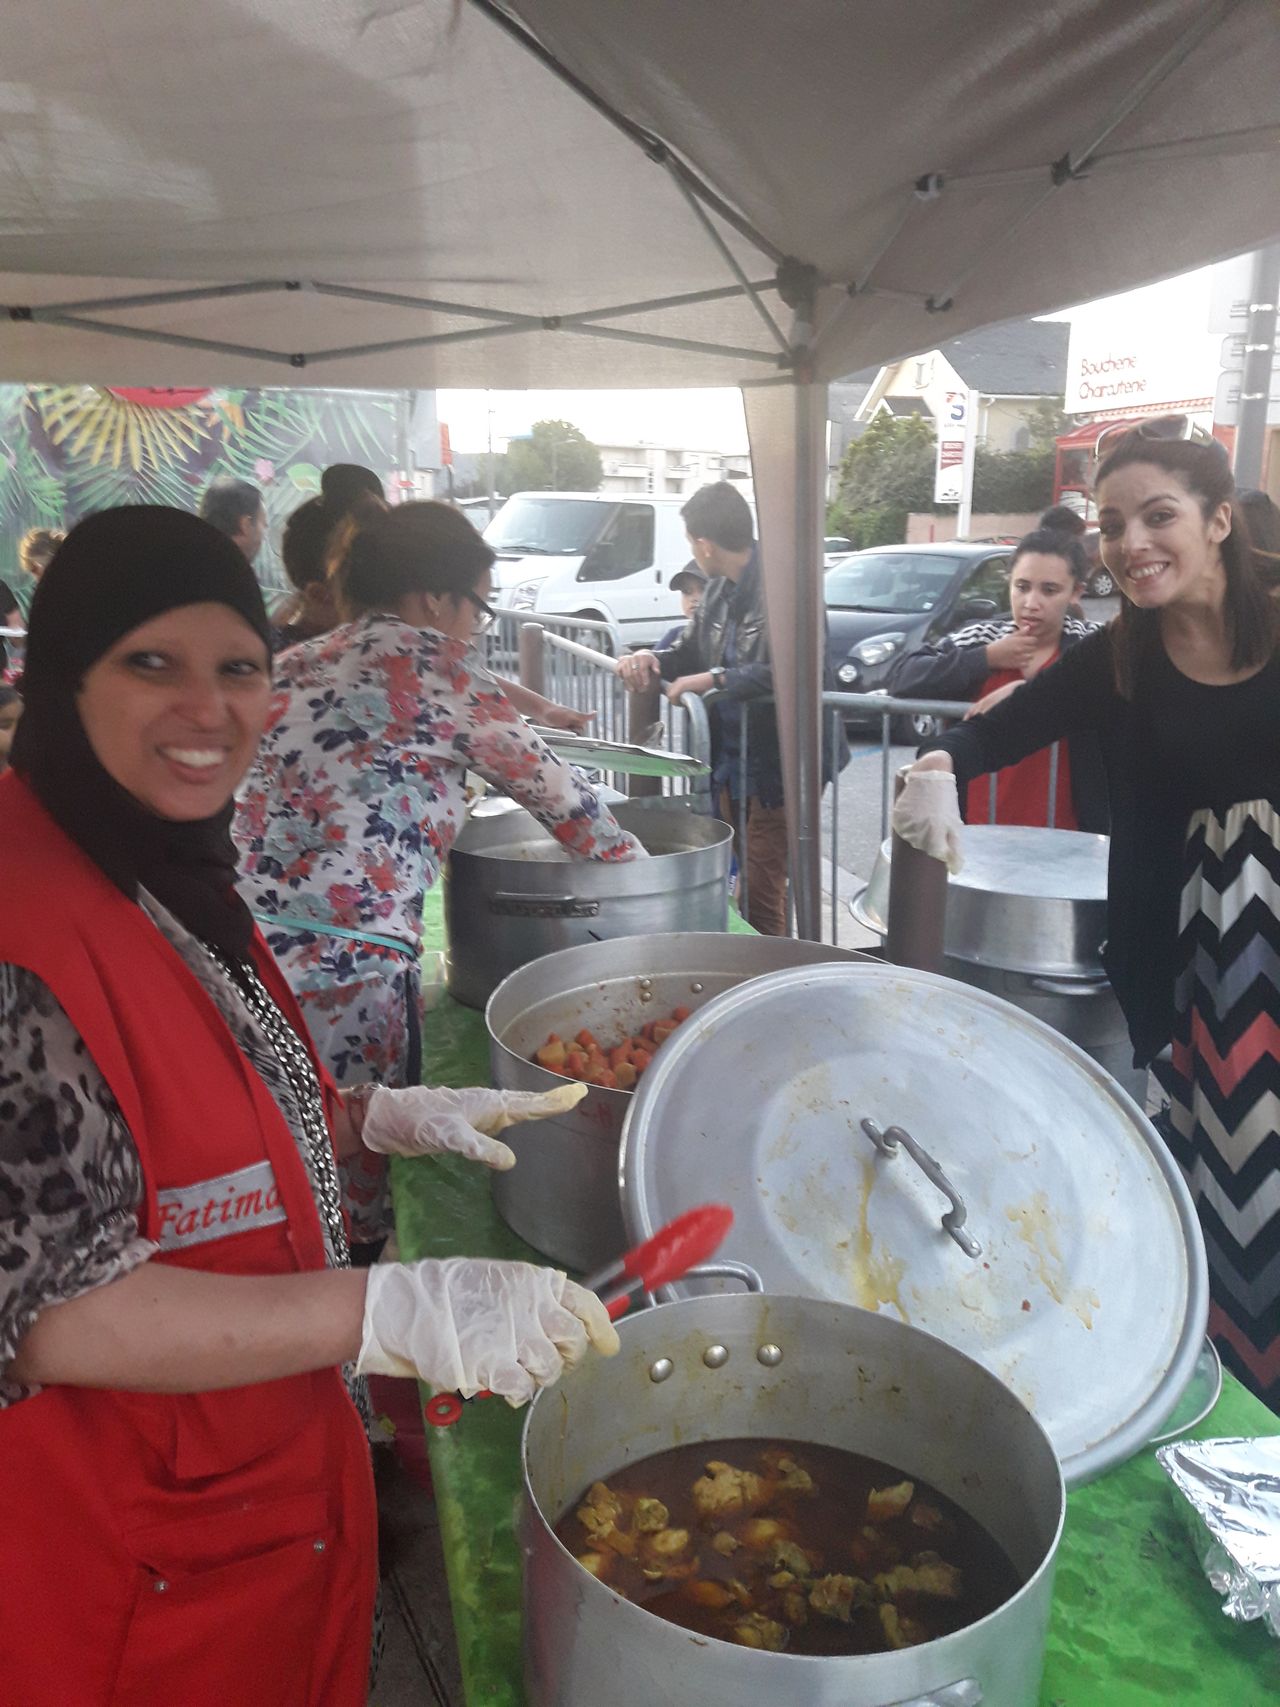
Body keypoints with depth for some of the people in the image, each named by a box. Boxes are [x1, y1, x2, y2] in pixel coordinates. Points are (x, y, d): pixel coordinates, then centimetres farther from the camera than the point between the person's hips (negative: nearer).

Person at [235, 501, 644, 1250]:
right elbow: (551, 786, 4)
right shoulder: (434, 662, -2)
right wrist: (633, 859, 18)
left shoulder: (296, 665, 17)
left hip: (239, 943, 7)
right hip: (343, 964, -7)